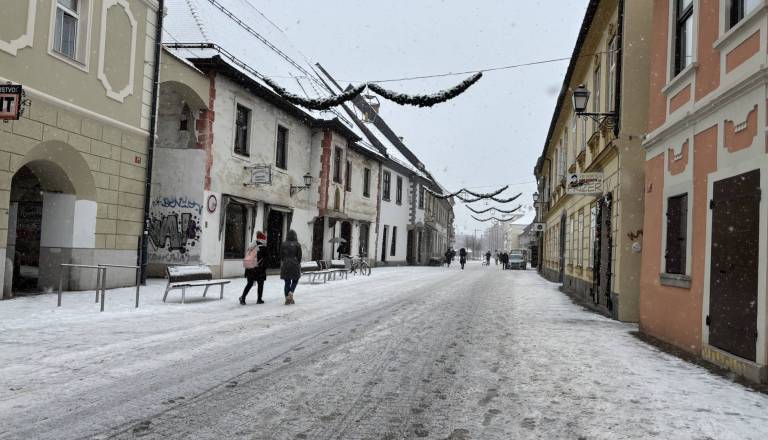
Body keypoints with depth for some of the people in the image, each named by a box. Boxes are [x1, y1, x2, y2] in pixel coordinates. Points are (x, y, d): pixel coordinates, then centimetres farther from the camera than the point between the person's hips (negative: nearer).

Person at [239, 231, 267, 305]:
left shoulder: (251, 246, 8)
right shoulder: (263, 247, -10)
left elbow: (247, 255, 11)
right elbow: (265, 259, -9)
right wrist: (264, 268, 1)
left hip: (249, 268, 5)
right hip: (258, 268, -5)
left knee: (250, 283, 14)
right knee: (260, 284, 10)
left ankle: (243, 297, 1)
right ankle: (259, 299, 13)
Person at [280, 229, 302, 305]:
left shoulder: (283, 244, 2)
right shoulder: (297, 244, -4)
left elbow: (281, 256, 5)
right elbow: (299, 256, -3)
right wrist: (299, 265, 9)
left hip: (285, 265, 2)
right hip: (294, 264, -2)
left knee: (287, 282, 8)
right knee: (295, 280, 16)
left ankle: (287, 299, 6)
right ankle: (291, 292, -8)